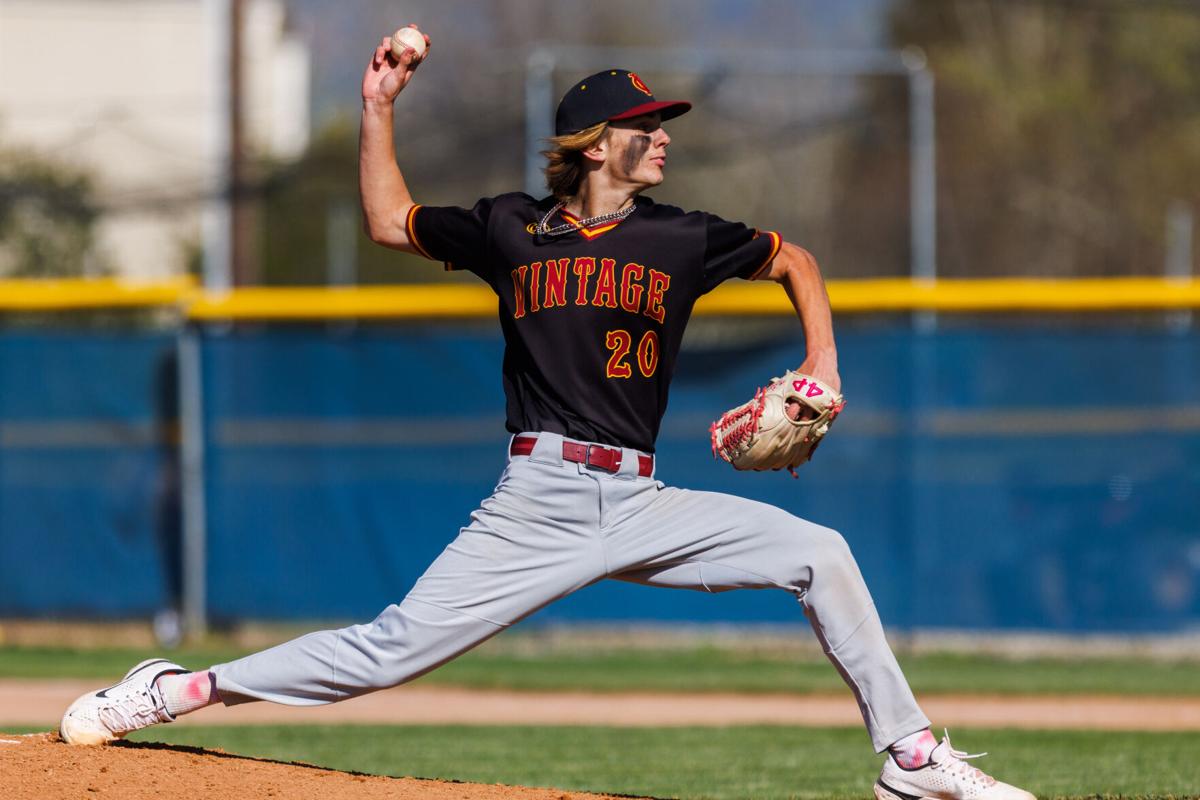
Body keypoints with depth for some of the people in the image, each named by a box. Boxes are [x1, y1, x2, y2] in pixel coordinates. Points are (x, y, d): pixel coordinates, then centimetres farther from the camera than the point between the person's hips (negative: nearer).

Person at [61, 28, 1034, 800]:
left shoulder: (682, 239, 8)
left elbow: (793, 259, 23)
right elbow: (393, 221, 20)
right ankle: (176, 691, -5)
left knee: (819, 554, -9)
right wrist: (378, 112, 13)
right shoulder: (512, 230, 6)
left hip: (642, 507, 2)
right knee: (396, 647, -13)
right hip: (536, 502, -2)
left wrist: (822, 369, 11)